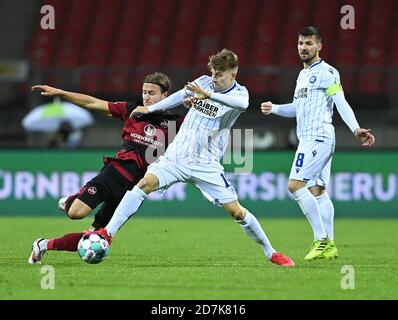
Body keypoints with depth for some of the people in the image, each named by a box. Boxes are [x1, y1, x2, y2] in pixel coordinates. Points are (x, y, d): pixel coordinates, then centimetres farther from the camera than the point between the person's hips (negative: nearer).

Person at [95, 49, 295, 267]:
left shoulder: (239, 93, -7)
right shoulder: (204, 82, 6)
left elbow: (242, 103, -32)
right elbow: (180, 95, 24)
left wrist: (208, 95, -44)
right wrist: (150, 109, 28)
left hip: (206, 165, -2)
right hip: (177, 156, 2)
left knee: (236, 211, -6)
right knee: (145, 183, -21)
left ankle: (270, 253, 13)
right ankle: (107, 234, -21)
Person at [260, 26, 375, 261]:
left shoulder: (326, 72, -8)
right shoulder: (303, 75, 20)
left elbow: (342, 103, -16)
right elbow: (297, 108, 30)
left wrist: (356, 129, -29)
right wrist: (274, 109, 14)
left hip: (318, 138, -10)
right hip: (308, 139, 10)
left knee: (295, 184, -16)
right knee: (317, 191, 8)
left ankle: (322, 239, -15)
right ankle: (329, 246, 9)